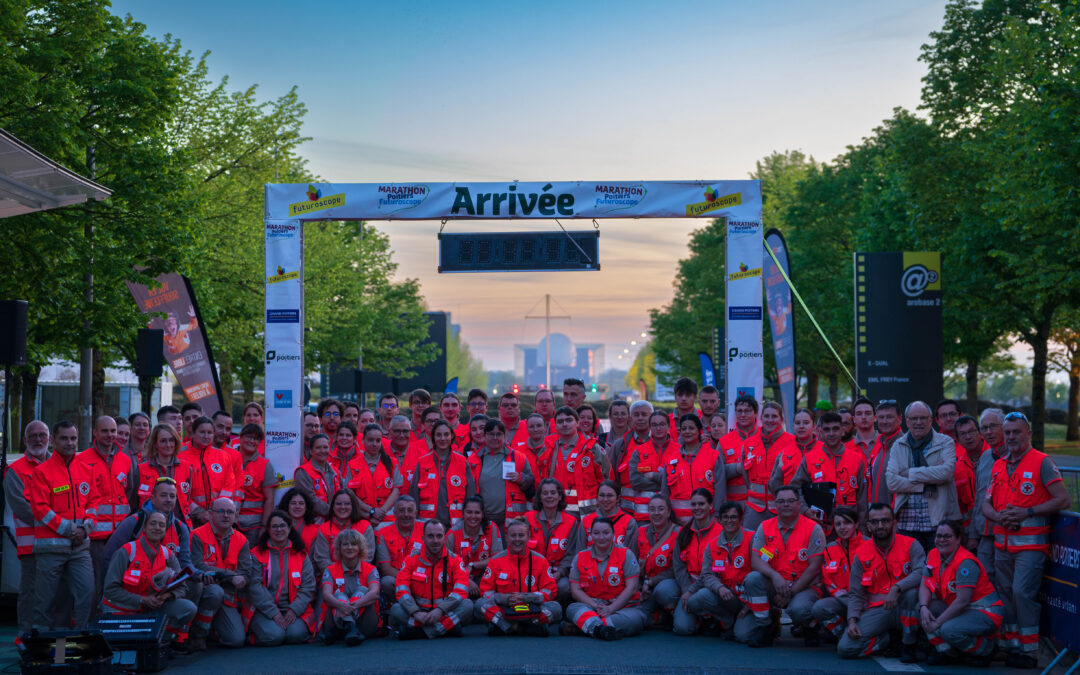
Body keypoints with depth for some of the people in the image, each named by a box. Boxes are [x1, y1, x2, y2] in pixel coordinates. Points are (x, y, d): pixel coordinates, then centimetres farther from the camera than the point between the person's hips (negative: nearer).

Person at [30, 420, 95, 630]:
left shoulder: (85, 470, 13)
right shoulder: (41, 471, -2)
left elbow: (92, 503, 14)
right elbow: (40, 508, -8)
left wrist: (84, 528, -3)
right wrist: (68, 529, -12)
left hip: (80, 545, 4)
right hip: (50, 546, -4)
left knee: (87, 592, -5)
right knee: (45, 598, 0)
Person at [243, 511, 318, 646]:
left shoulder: (300, 554, 10)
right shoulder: (257, 554, 2)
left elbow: (308, 587, 3)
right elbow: (254, 587, -8)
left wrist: (294, 610, -13)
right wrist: (274, 613, -17)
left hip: (294, 609, 2)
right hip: (263, 609, -2)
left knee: (296, 634, -28)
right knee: (273, 635, -29)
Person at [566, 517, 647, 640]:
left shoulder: (626, 555, 3)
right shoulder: (580, 557, 9)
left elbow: (631, 588, -5)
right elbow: (575, 590, 3)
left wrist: (611, 609, -18)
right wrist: (595, 606, -16)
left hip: (623, 607, -1)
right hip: (591, 607, 2)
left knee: (635, 618, -36)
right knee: (573, 608, -31)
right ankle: (598, 628, -60)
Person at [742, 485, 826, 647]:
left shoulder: (813, 529, -6)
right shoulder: (765, 528, 3)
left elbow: (814, 567, -11)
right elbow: (755, 561, -6)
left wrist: (790, 592, -17)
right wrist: (775, 576, -27)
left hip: (805, 587, -3)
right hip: (774, 586, 3)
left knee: (798, 609, -36)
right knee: (753, 578, -26)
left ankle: (810, 628, 5)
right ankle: (764, 627, -9)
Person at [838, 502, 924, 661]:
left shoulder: (910, 545, -2)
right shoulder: (861, 554, 6)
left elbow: (922, 573, -20)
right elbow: (856, 593, 7)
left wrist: (897, 588, -35)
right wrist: (852, 620, -10)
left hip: (903, 608, -2)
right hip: (876, 611, 2)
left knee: (912, 592, -38)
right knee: (845, 648, -21)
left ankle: (908, 646, -15)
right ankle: (887, 640, 9)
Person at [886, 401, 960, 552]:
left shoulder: (945, 443, 4)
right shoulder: (898, 446, 11)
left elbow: (946, 471, -15)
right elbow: (891, 481, -3)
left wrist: (911, 473, -9)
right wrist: (927, 482, -11)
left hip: (938, 520, -2)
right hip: (907, 522, 2)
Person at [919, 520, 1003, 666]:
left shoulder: (966, 562, -23)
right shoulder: (933, 555, 1)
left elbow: (962, 601, -26)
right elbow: (925, 585, 1)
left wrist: (937, 623, -23)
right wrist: (923, 608, -21)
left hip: (985, 612, -8)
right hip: (957, 609, 8)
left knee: (949, 630, -33)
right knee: (920, 607, -12)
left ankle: (984, 649, -3)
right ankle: (945, 651, -2)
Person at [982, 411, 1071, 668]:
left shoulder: (1042, 462, -4)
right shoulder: (998, 466, 15)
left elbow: (1064, 500, -10)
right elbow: (986, 504, 15)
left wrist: (1027, 513, -16)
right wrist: (998, 516, -8)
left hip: (1030, 542, -6)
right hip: (1002, 542, 6)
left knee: (1022, 592, -13)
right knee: (1005, 592, 9)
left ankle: (1029, 650, -6)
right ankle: (1010, 644, 19)